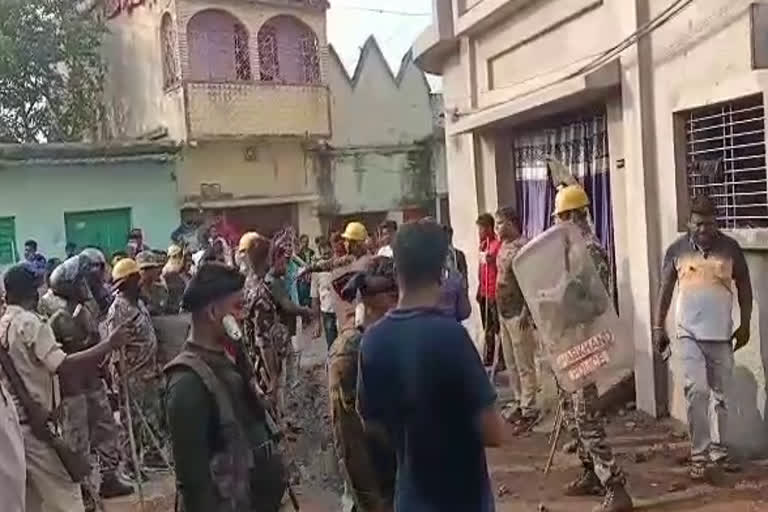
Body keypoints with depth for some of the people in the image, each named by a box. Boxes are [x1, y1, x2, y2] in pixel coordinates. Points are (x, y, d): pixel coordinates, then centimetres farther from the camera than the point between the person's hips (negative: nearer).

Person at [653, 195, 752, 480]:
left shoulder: (730, 248, -1)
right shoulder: (677, 250, -2)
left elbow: (744, 286, 8)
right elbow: (665, 290, 4)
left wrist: (745, 324, 5)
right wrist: (658, 328, 1)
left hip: (722, 334, 2)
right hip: (689, 334, -2)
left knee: (721, 394, 10)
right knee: (697, 391, -11)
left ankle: (718, 450, 24)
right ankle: (699, 454, -3)